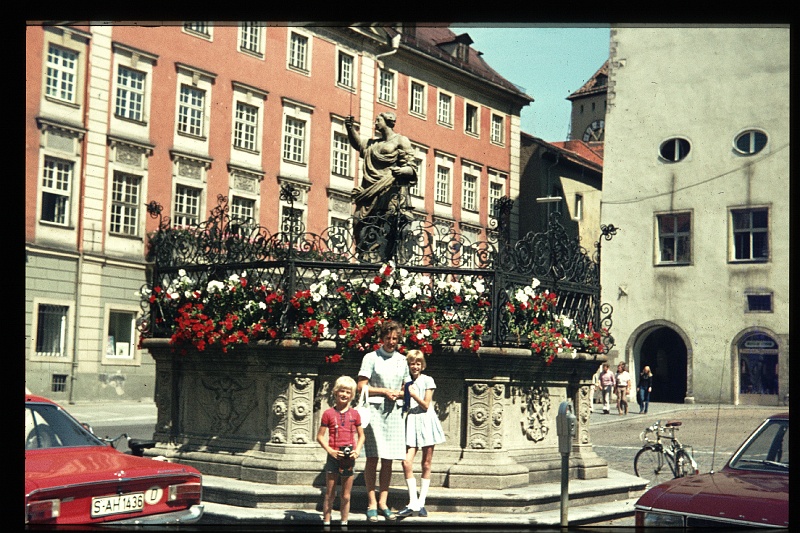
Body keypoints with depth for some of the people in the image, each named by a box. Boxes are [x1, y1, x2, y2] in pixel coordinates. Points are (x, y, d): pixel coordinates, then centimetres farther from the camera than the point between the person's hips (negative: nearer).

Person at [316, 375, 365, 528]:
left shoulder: (354, 414, 5)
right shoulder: (328, 414, -2)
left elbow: (361, 435, 12)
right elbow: (320, 436, 0)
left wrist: (358, 450, -5)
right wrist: (330, 450, -12)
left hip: (349, 458, 2)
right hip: (334, 457, -2)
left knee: (346, 496, 9)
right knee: (329, 495, 4)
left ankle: (344, 523, 19)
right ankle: (326, 522, 13)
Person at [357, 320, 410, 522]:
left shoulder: (402, 360, 14)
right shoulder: (371, 357, 1)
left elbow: (406, 390, 19)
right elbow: (361, 387, -3)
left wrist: (397, 393, -2)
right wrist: (384, 391, -8)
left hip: (394, 411, 4)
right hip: (374, 409, -4)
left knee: (388, 459, 4)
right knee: (372, 458, -5)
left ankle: (383, 502, 10)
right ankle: (371, 504, 0)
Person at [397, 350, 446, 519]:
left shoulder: (427, 380, 1)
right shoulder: (406, 382, 11)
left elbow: (426, 405, -3)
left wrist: (413, 394, -12)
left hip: (426, 421, -2)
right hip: (411, 422, 3)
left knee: (426, 464, 3)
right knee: (407, 462, -12)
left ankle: (421, 503, 12)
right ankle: (413, 503, -5)